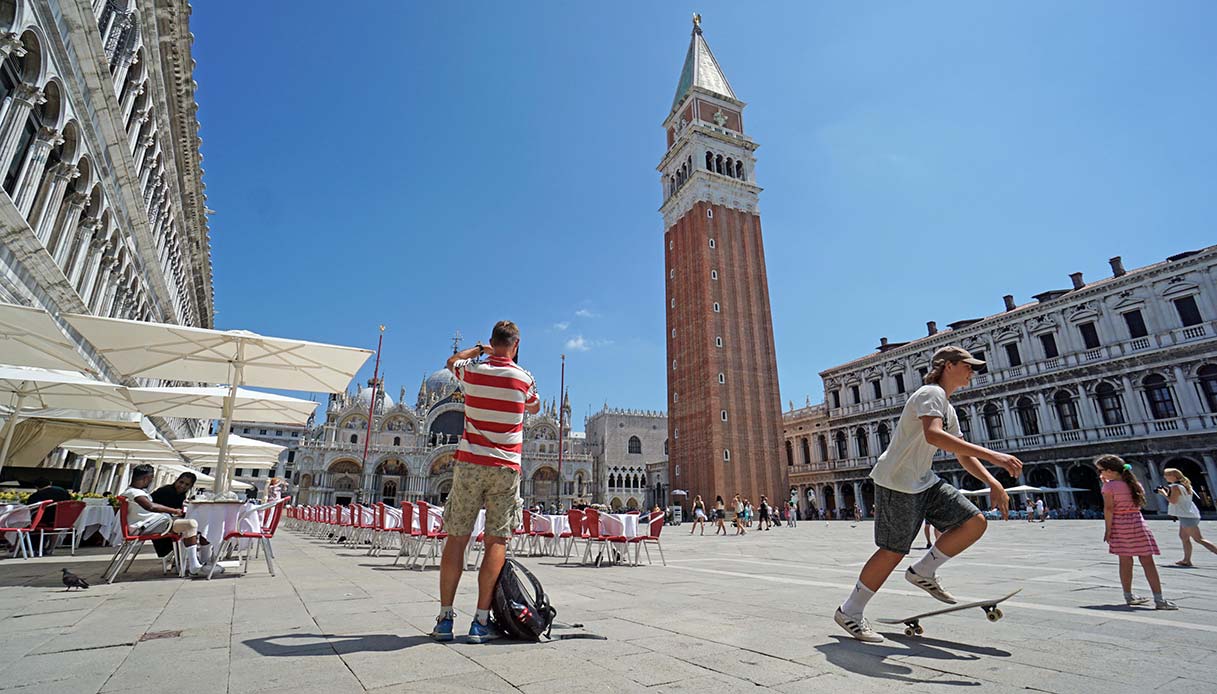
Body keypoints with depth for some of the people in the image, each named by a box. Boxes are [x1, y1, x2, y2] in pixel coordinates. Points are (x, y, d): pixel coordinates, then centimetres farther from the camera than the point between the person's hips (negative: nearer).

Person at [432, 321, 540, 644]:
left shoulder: (472, 371, 1)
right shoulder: (524, 378, -2)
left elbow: (452, 360, 26)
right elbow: (535, 408, 21)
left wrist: (480, 349, 37)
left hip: (469, 463, 2)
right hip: (505, 468, -1)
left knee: (457, 538, 7)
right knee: (496, 541, 3)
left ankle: (445, 618, 11)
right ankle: (481, 620, 3)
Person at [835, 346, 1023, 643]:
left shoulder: (948, 409, 19)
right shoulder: (932, 393, -13)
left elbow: (963, 455, 20)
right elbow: (933, 435, -32)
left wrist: (992, 482, 5)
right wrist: (991, 455, -34)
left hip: (924, 482, 10)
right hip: (897, 482, -10)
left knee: (975, 522, 2)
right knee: (892, 552, -6)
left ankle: (922, 572, 15)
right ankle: (849, 612, 7)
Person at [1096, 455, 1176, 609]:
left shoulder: (1108, 487, -9)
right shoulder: (1134, 484, 6)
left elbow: (1108, 509, -13)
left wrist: (1108, 530, -6)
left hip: (1119, 524, -3)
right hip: (1137, 522, 3)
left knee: (1125, 562, 8)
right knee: (1147, 561, 3)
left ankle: (1129, 596, 18)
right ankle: (1159, 599, 0)